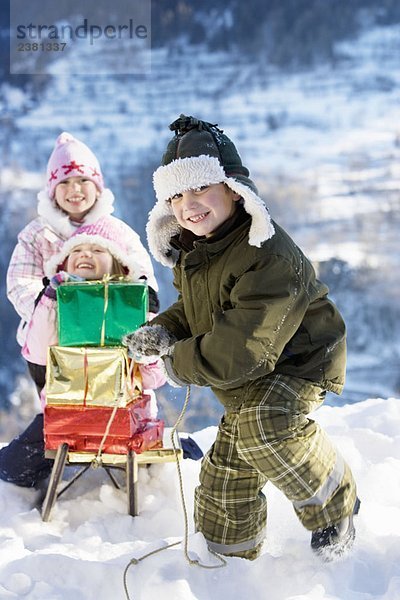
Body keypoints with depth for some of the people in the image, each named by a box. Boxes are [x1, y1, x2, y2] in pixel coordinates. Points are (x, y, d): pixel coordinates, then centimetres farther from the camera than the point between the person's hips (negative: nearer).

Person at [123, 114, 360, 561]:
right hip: (245, 385, 9)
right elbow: (193, 310, 15)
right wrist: (162, 332, -8)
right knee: (225, 471, 14)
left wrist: (178, 362, -21)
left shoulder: (268, 256, -33)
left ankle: (334, 506, -11)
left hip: (300, 363, -9)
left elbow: (241, 349, -35)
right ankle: (228, 557, 40)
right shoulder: (193, 249, -2)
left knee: (264, 427, -37)